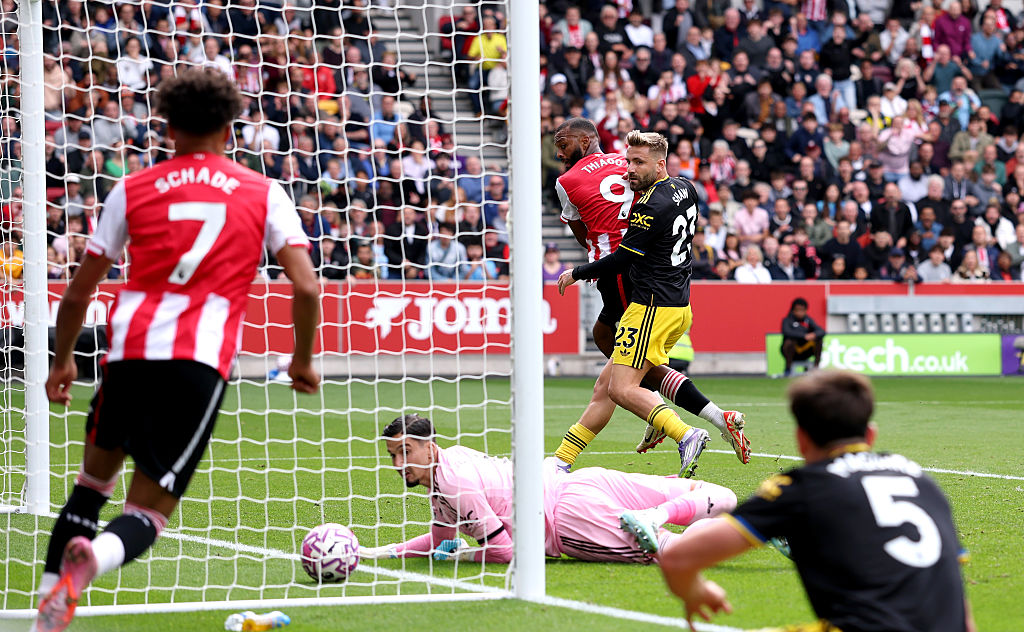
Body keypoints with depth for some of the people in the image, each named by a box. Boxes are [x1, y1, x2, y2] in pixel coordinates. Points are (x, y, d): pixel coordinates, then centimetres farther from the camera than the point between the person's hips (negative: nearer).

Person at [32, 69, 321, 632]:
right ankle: (94, 558, -33)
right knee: (148, 512, 2)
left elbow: (78, 293, 16)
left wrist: (62, 361, 30)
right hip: (203, 362, -1)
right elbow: (306, 287, 3)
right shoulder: (264, 194, 12)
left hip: (131, 351, 1)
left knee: (93, 481, 24)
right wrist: (303, 360, 19)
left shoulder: (132, 190, 14)